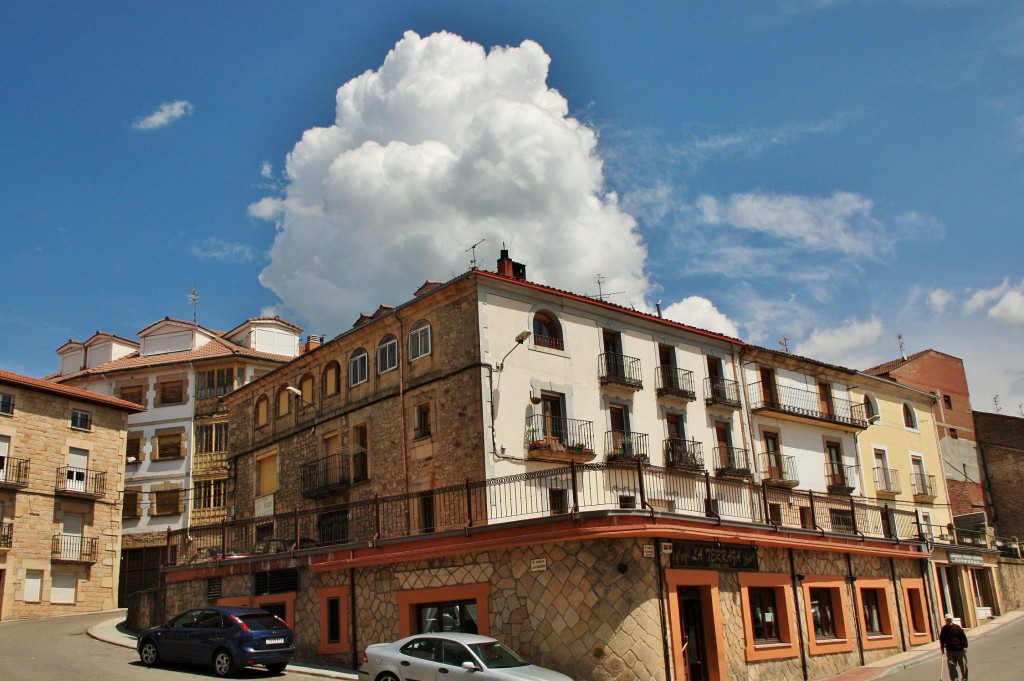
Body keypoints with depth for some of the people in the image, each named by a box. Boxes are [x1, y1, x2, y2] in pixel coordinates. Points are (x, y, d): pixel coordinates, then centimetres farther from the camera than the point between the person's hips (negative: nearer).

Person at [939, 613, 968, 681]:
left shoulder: (957, 627, -5)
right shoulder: (944, 629, 2)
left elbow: (964, 637, -3)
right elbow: (941, 639, 12)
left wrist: (965, 646, -10)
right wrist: (942, 647, 7)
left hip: (960, 650, -1)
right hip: (949, 651, 1)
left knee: (963, 665, 8)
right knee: (951, 665, -5)